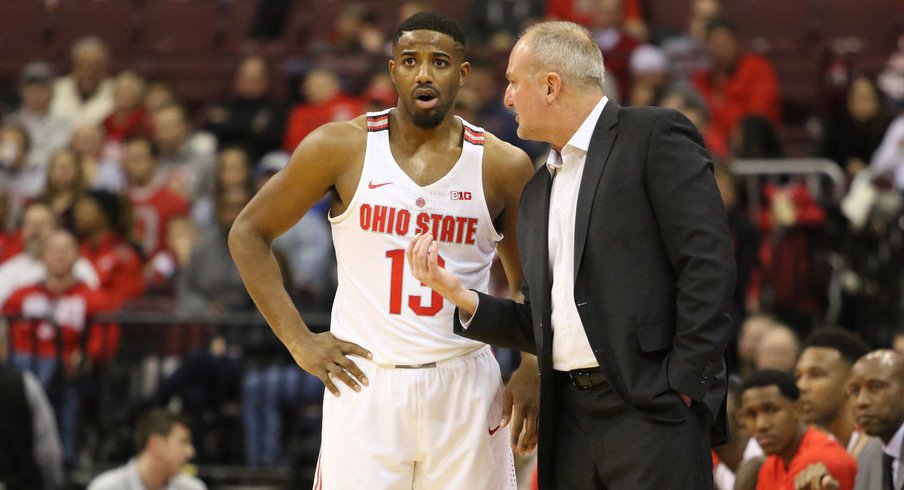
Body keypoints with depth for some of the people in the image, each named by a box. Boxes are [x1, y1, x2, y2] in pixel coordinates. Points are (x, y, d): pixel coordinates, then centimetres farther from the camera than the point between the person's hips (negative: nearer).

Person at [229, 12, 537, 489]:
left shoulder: (501, 166, 2)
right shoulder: (341, 147, -2)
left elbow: (531, 282, 13)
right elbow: (248, 234, 6)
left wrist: (531, 372, -2)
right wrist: (299, 341, -1)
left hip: (465, 390, 1)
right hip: (365, 381, -1)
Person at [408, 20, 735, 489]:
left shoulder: (654, 136, -2)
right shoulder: (538, 191, 21)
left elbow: (708, 262, -10)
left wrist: (683, 382, -15)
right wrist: (460, 295, 6)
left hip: (652, 410, -7)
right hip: (571, 421, 8)